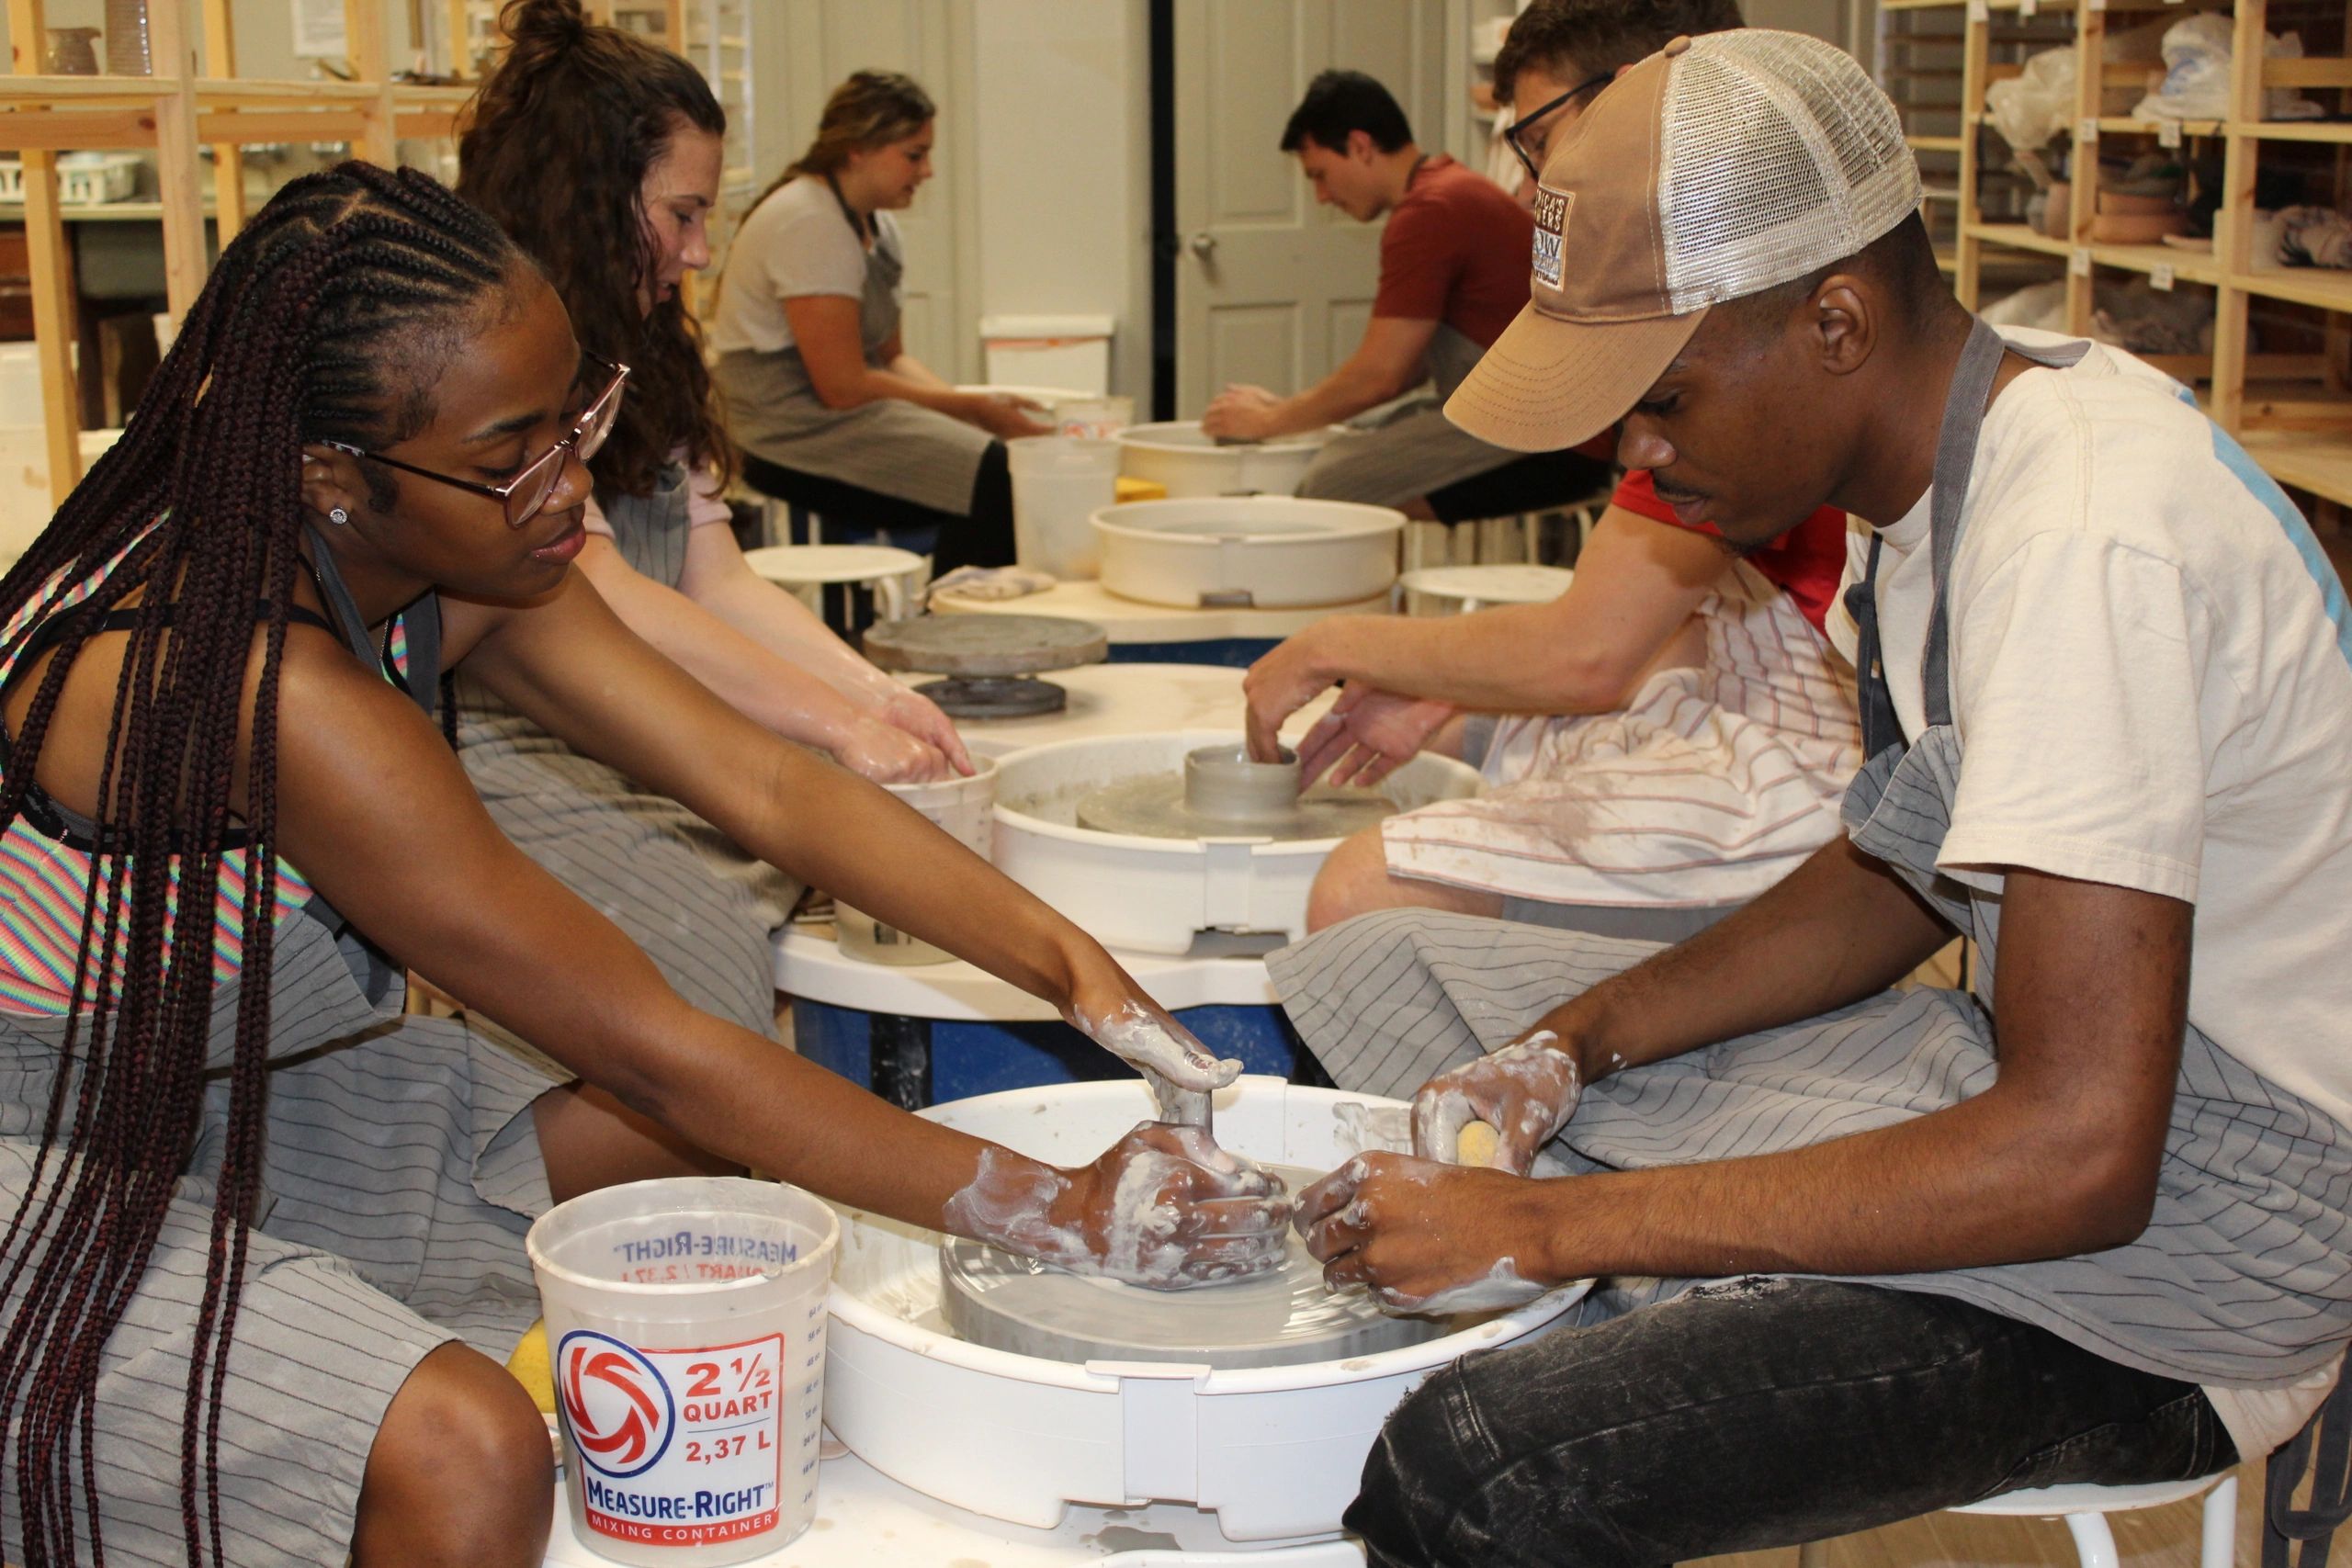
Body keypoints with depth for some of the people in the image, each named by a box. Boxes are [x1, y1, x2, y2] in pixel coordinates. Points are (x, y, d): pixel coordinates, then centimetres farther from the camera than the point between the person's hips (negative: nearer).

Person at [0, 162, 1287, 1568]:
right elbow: (650, 1049, -31)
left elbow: (767, 786, -6)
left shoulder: (444, 571, -7)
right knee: (464, 1452, -29)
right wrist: (1061, 1214, -27)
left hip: (243, 1079, 9)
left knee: (697, 1162, 6)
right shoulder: (267, 689, -34)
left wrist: (1075, 966, -17)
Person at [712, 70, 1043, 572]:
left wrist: (972, 404, -1)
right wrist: (974, 408, -14)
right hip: (786, 430, -10)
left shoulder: (878, 227, 15)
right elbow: (843, 386, -20)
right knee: (990, 478, -26)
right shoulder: (809, 224, -16)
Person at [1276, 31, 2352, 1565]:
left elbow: (2077, 1157, -31)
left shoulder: (2085, 537, -27)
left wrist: (1552, 1225, -26)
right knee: (1362, 971, 9)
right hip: (2052, 1079, 10)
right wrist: (1578, 1041, -1)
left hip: (2182, 1249, -9)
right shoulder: (1956, 453, 3)